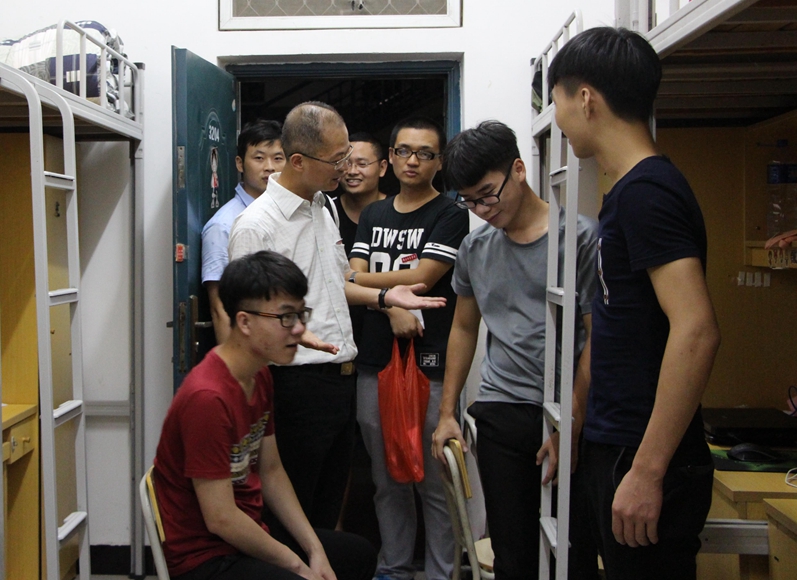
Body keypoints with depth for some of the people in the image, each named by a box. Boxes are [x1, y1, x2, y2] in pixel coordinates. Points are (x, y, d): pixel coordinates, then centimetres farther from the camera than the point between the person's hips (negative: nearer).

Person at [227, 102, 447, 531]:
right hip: (298, 385, -8)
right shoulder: (255, 225, -15)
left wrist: (384, 297, 10)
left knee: (328, 511, 20)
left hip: (342, 379, 8)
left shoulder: (323, 210, 13)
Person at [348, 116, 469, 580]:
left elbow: (420, 279, -10)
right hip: (375, 362, 5)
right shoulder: (373, 216, 17)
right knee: (387, 480, 14)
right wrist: (392, 305, -13)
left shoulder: (450, 216, 0)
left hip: (428, 366, -5)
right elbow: (355, 283, 6)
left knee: (434, 483, 2)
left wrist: (361, 277, 1)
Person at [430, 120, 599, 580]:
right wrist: (447, 412, 17)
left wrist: (571, 425, -12)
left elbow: (598, 336, -8)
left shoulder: (580, 236, -6)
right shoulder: (475, 248, 11)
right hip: (499, 414, 4)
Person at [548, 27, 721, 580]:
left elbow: (696, 332, -26)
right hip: (619, 450, 9)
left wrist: (647, 471, -24)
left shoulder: (646, 191, -17)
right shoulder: (634, 188, 12)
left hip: (646, 461, -9)